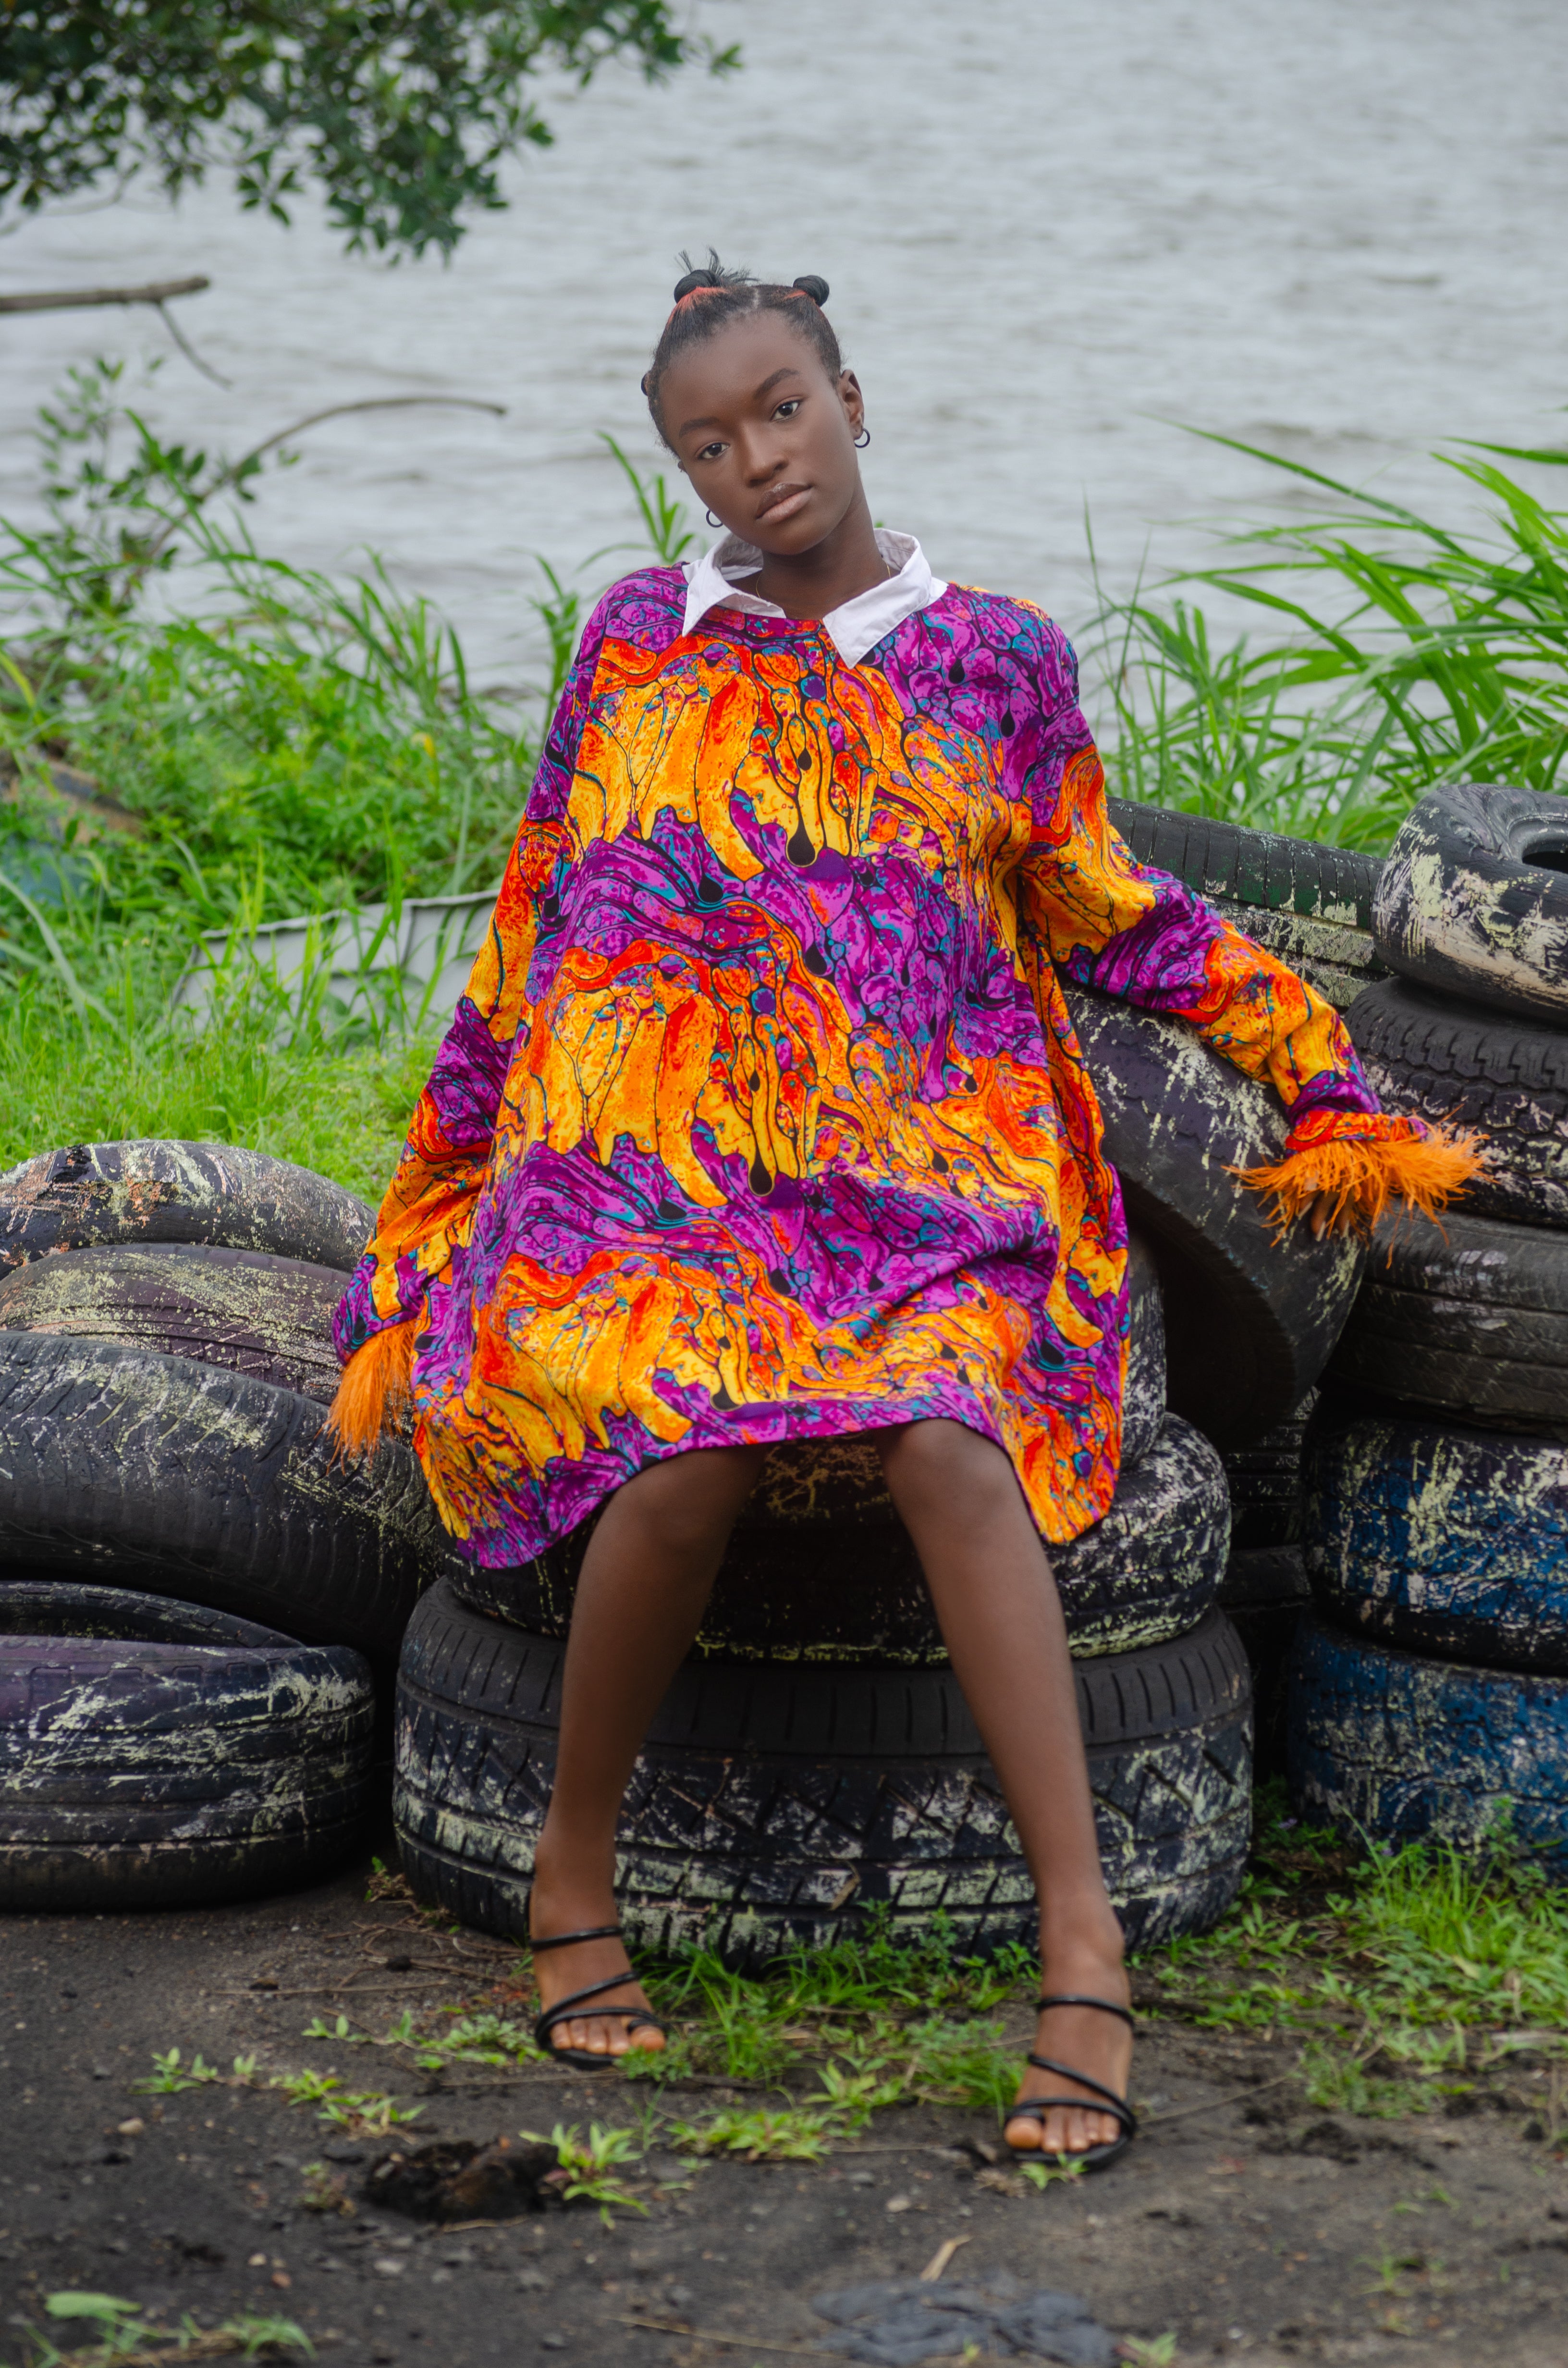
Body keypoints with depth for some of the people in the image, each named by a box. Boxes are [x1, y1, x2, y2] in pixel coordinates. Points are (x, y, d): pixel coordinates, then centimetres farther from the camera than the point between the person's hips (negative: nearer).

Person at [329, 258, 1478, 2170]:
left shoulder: (996, 659, 11)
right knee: (686, 1459, -32)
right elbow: (529, 941, 18)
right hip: (651, 1157, 0)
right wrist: (423, 1230, 17)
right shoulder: (635, 646, 14)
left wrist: (1325, 1083, 17)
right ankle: (574, 1881, -11)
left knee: (943, 1435, -33)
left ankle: (1081, 1940, -37)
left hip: (918, 1179, 0)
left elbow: (1110, 919, 21)